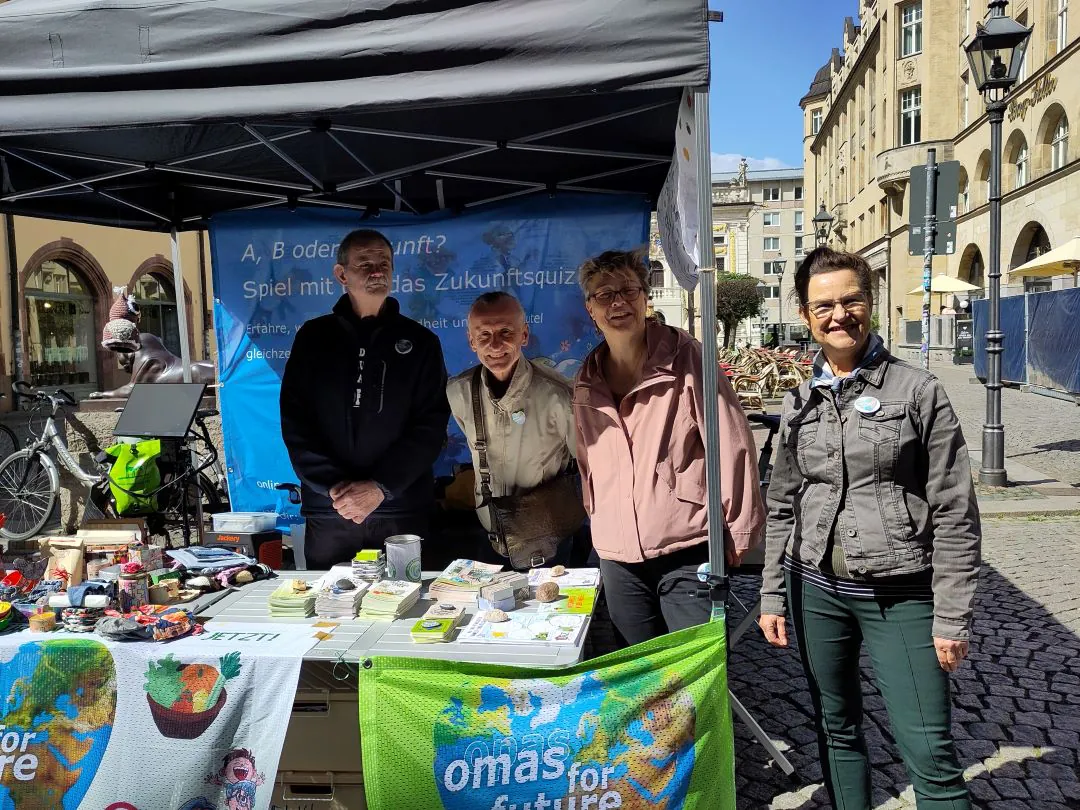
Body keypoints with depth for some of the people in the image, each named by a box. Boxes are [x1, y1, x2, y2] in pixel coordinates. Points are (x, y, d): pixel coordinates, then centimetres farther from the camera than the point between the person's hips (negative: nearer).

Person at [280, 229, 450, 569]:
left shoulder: (419, 341, 5)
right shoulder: (313, 337, 7)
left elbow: (430, 426, -2)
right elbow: (295, 423, 1)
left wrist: (379, 487, -13)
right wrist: (334, 486, -11)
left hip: (403, 511, -1)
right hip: (328, 513, 1)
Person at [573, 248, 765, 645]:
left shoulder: (685, 358, -9)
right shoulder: (588, 382, 7)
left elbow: (732, 444, -9)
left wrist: (739, 530, -7)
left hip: (686, 551, -5)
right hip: (617, 559, 5)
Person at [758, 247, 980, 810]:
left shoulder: (917, 391, -5)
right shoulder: (800, 403, 7)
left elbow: (954, 514, -6)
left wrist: (952, 618, -8)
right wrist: (772, 597, 7)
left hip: (900, 594, -4)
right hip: (815, 590, 4)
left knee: (929, 753, -3)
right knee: (836, 730, 16)